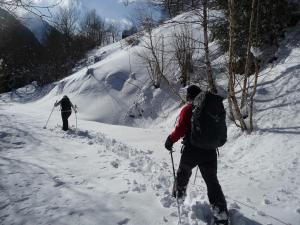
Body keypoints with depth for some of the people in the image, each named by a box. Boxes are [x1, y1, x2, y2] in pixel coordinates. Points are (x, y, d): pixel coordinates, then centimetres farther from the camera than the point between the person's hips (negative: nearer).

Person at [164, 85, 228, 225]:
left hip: (191, 151, -3)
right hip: (210, 151, 3)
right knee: (212, 181, 10)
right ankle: (221, 213, 8)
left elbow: (180, 129, -17)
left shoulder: (187, 109, -9)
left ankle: (178, 194, 44)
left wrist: (170, 140, -2)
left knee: (183, 172, 24)